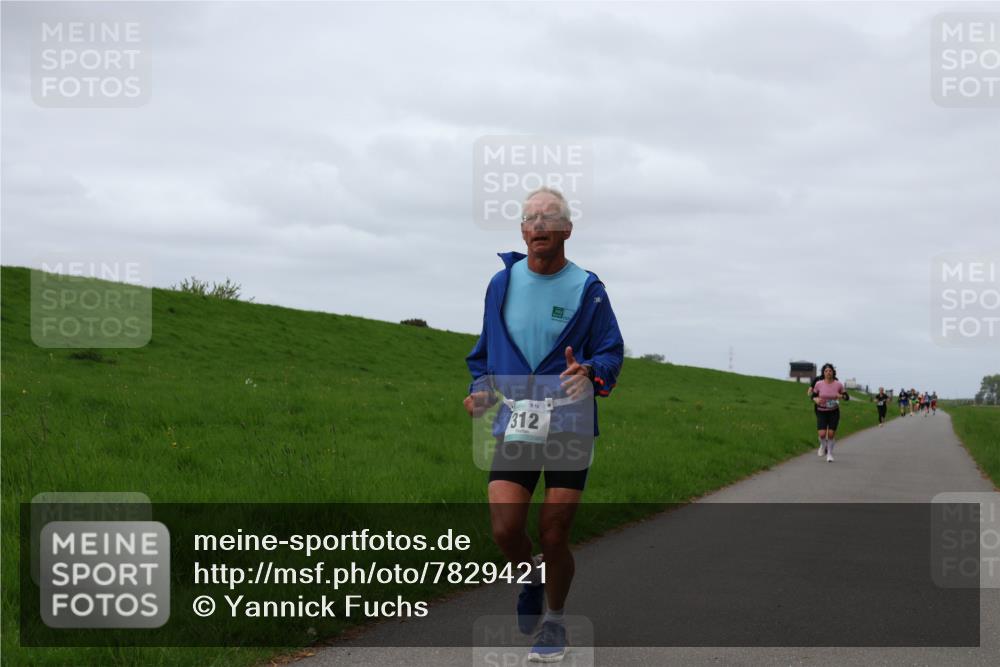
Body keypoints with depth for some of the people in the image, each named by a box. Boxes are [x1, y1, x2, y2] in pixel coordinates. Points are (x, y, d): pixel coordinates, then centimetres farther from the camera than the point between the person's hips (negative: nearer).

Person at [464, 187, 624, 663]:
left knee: (553, 535, 1)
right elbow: (484, 352, 17)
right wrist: (481, 388, -2)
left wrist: (590, 372, -23)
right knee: (504, 529, -10)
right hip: (514, 426, 2)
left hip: (569, 428, -2)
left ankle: (554, 623, 25)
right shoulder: (502, 283, 7)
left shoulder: (587, 289, -1)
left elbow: (612, 351, -1)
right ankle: (531, 577, 25)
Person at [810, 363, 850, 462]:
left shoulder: (838, 384, -8)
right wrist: (816, 399, -20)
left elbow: (847, 397, 1)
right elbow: (813, 396, 3)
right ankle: (823, 446, 23)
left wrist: (841, 396, -22)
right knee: (822, 434, -13)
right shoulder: (818, 384, -8)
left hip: (834, 412, 0)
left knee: (831, 434, -5)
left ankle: (830, 453, 17)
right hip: (821, 412, 0)